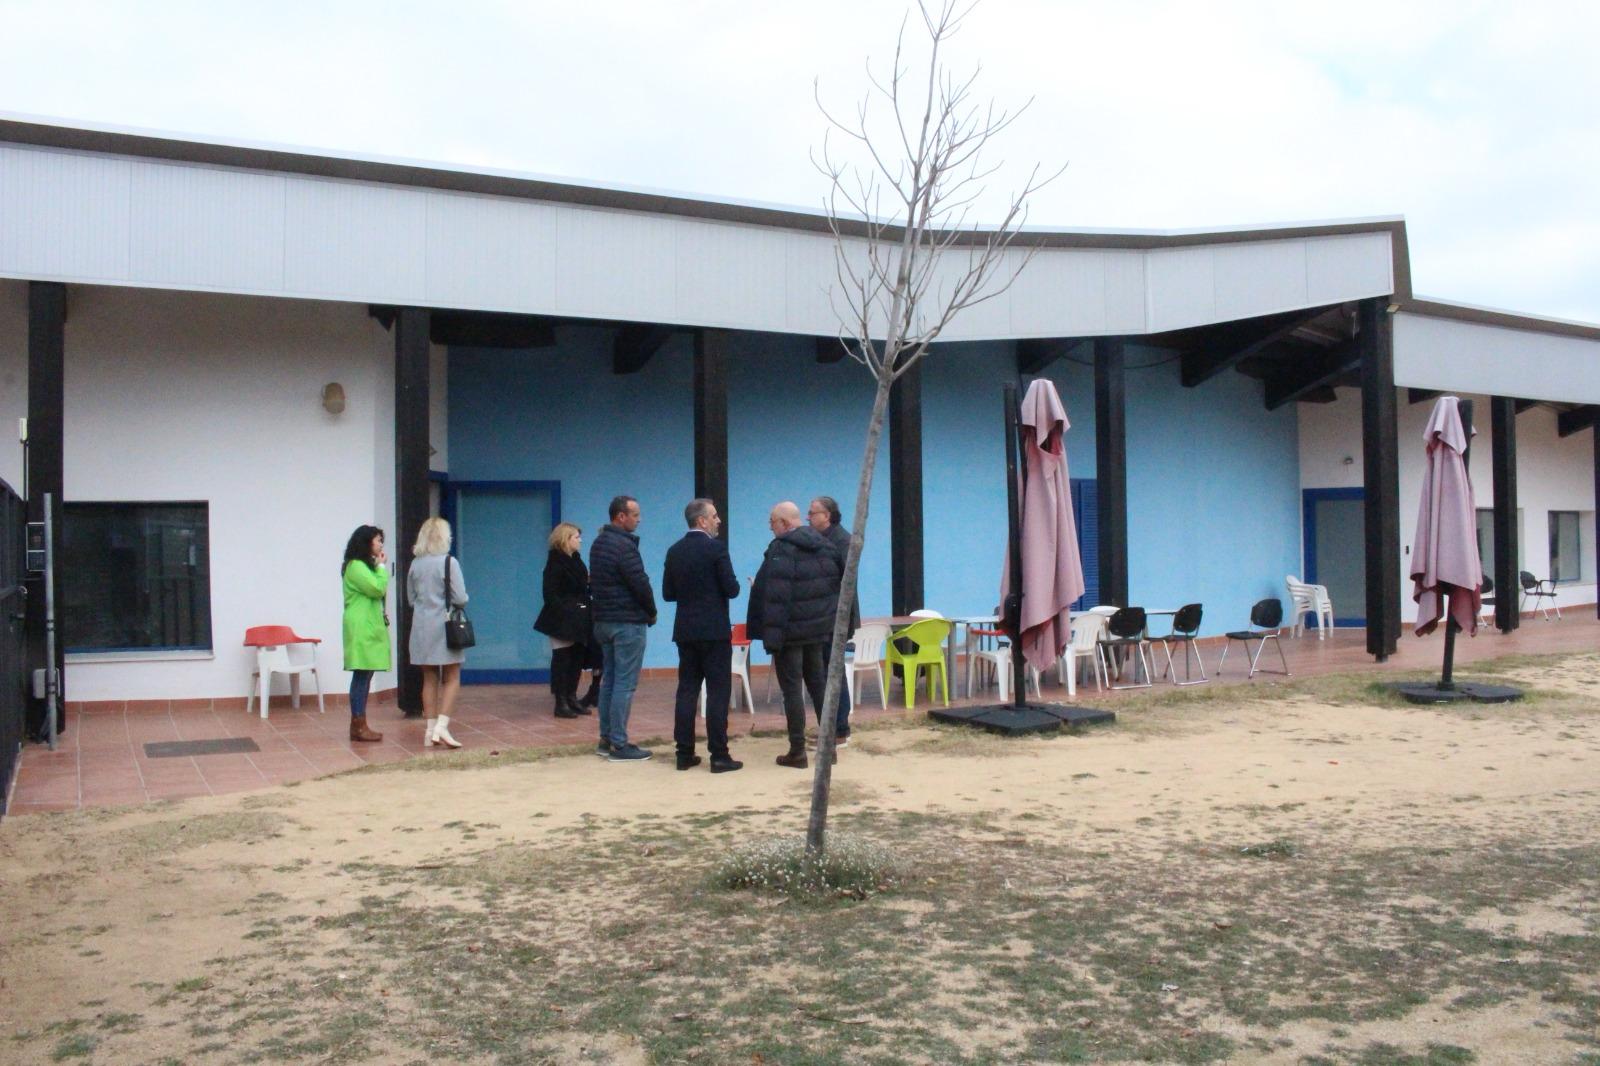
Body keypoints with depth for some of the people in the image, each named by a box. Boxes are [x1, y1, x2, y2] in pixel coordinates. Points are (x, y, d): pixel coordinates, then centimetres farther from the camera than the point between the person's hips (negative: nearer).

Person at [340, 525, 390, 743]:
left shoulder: (364, 566, 22)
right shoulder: (356, 566, -11)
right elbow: (377, 589, -18)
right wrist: (382, 567, -7)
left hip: (369, 628, 10)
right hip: (362, 629, -10)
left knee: (364, 676, 7)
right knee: (362, 676, -11)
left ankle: (358, 725, 8)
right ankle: (359, 727, -10)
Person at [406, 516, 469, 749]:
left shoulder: (415, 564, 3)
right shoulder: (449, 562, -11)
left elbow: (410, 598, 10)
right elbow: (460, 598, -12)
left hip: (421, 626, 5)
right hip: (444, 625, -4)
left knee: (430, 679, 11)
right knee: (451, 679, 4)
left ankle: (431, 729, 13)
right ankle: (442, 726, -9)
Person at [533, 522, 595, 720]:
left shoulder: (576, 559, 13)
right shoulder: (555, 563, -10)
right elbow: (550, 595, -14)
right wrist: (566, 613, -20)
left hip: (578, 620, 8)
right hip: (562, 621, -8)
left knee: (577, 659, 10)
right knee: (562, 660, -1)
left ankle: (571, 699, 20)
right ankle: (561, 703, 4)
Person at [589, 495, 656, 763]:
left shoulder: (599, 542, 11)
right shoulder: (624, 545, -17)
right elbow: (641, 583, -18)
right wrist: (651, 612, -1)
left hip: (603, 620, 9)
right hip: (627, 623, -9)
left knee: (609, 680, 14)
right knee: (624, 684, -5)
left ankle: (606, 739, 19)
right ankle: (619, 745, -2)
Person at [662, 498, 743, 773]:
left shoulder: (674, 551, 7)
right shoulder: (716, 548, -11)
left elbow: (668, 593, 9)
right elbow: (732, 589, -12)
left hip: (685, 631, 6)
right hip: (714, 630, -6)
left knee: (687, 690, 8)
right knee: (717, 692, -2)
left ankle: (684, 754, 9)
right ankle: (719, 756, -2)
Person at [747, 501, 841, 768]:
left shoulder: (780, 550, -16)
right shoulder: (824, 546, 9)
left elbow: (773, 597, -22)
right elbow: (836, 587, 13)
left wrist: (771, 635, -22)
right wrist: (831, 624, 17)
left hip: (790, 631, -7)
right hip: (818, 627, 7)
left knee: (792, 688, -1)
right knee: (819, 683, 15)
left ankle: (797, 751, 2)